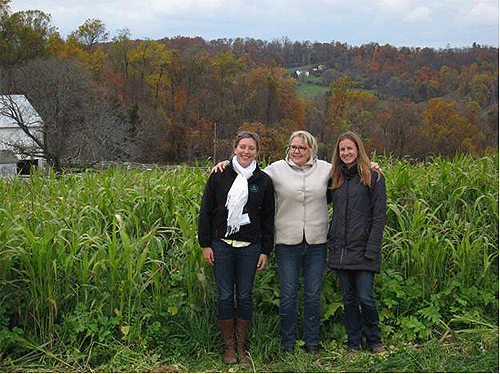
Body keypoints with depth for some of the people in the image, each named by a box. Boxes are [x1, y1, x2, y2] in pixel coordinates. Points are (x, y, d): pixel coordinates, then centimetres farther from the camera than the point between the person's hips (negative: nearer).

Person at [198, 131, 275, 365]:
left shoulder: (263, 181, 4)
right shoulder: (219, 176, 2)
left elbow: (268, 219, 8)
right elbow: (206, 211, 5)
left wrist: (266, 251, 4)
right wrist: (205, 244, 0)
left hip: (250, 246, 0)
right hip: (222, 244, 0)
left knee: (245, 296, 5)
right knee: (225, 296, 4)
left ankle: (242, 347, 18)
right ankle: (229, 347, 16)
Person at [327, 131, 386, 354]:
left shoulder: (373, 177, -1)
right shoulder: (335, 179, 13)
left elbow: (379, 216, -5)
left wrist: (372, 250, -12)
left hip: (362, 251, -5)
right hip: (340, 250, 5)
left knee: (365, 298, -5)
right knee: (348, 299, 10)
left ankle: (374, 342, 16)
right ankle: (354, 345, 20)